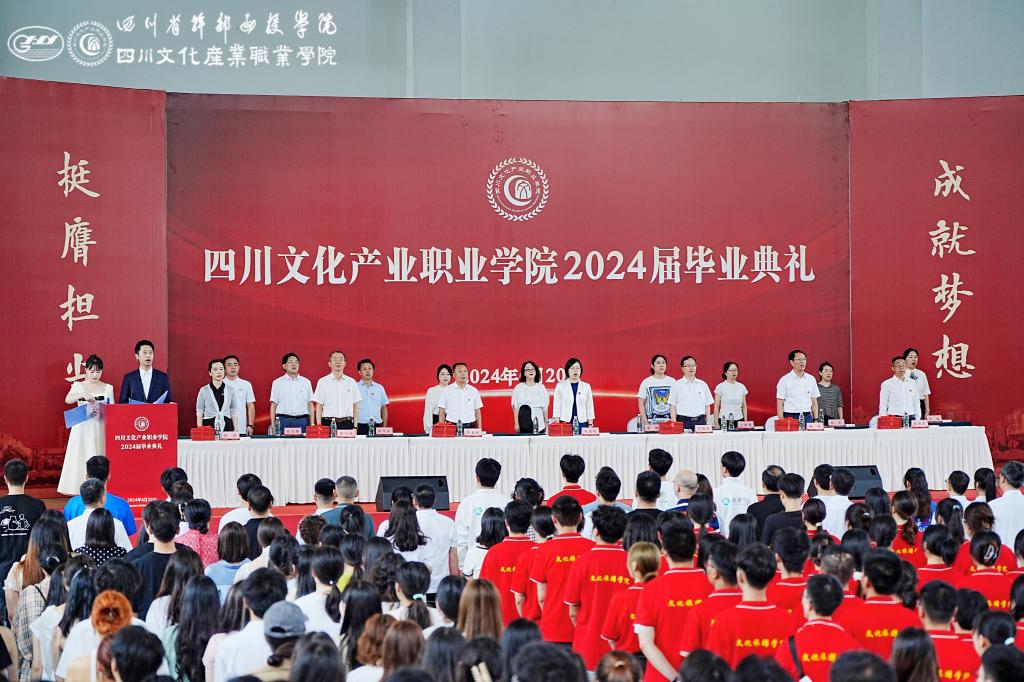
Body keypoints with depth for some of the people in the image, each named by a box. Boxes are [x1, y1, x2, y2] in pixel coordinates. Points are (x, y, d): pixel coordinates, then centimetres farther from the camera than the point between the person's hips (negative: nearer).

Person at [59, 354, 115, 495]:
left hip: (101, 429, 1)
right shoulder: (78, 386, 6)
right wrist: (82, 395, -29)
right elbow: (68, 399, -12)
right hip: (83, 428, -1)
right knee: (83, 459, -7)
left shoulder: (108, 388, 11)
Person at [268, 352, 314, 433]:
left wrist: (312, 424, 5)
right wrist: (273, 425, -1)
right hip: (283, 421, -1)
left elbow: (310, 405, 11)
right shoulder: (277, 383, 8)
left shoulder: (306, 382, 11)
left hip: (302, 421, 1)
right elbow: (273, 405, 7)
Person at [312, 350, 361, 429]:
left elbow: (355, 406, 10)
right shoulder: (323, 382, 3)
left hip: (347, 423, 2)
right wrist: (319, 426, -5)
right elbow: (319, 407, 2)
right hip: (328, 423, -2)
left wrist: (355, 426, 2)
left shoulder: (351, 382, 9)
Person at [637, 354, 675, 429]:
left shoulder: (672, 381, 8)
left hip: (669, 421, 1)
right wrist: (645, 422, -6)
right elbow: (641, 403, 3)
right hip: (651, 421, -1)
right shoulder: (646, 382, 4)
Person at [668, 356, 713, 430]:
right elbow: (672, 407, 1)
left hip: (700, 421, 3)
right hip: (684, 421, -3)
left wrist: (708, 423, 7)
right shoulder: (677, 385, 3)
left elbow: (707, 406, 14)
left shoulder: (703, 384, 12)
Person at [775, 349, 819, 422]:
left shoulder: (811, 379, 10)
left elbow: (814, 402, 14)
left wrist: (816, 420, 7)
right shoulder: (784, 380, -3)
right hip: (791, 417, -4)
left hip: (807, 417, 4)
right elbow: (780, 404, -5)